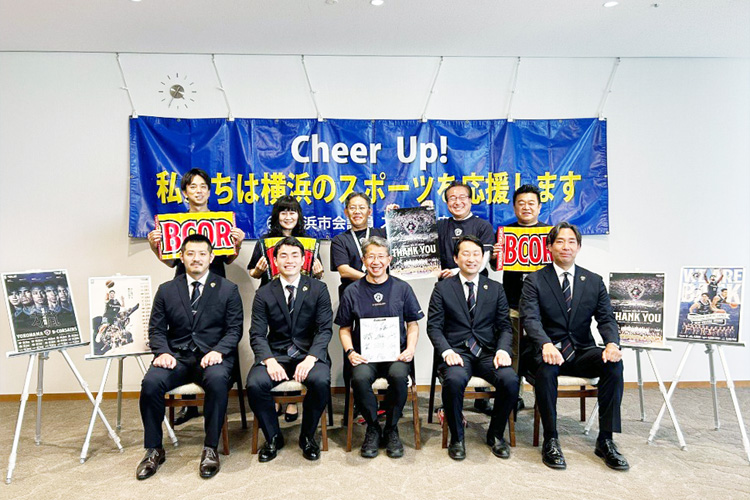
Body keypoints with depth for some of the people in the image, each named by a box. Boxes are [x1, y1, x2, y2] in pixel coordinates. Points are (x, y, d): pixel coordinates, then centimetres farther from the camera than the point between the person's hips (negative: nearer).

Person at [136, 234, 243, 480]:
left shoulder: (228, 289, 6)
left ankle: (210, 448, -19)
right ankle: (154, 450, -7)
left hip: (212, 356, -2)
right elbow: (156, 329, 11)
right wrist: (163, 352, -10)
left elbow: (234, 329, 2)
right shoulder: (166, 290, 12)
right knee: (150, 383, -27)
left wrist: (218, 351, -16)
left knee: (218, 380, -35)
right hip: (177, 356, 2)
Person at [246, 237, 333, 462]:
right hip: (275, 353, 1)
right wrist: (269, 361, -19)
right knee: (255, 384, -27)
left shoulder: (318, 289, 3)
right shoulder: (264, 294, 6)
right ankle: (273, 437, 1)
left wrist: (310, 359, -20)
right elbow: (257, 334, 1)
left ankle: (307, 436, -2)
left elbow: (325, 329, -2)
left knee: (321, 381, -31)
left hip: (309, 353, -1)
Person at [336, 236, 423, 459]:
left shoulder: (402, 288, 8)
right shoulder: (352, 291, 7)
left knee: (399, 375, -32)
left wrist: (410, 349, -4)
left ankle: (391, 429, -6)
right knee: (360, 378, -32)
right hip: (365, 354, 0)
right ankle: (373, 427, -4)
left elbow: (413, 324, 12)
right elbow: (345, 328, 12)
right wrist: (350, 352, -5)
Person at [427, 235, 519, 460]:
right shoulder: (442, 288, 7)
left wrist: (503, 350, -10)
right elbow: (434, 326, 1)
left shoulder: (495, 289, 14)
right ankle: (456, 438, -7)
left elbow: (504, 326, 10)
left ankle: (496, 435, 1)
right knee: (454, 380, -34)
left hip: (488, 353, 2)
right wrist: (447, 351, -15)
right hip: (457, 352, -2)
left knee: (510, 380, -27)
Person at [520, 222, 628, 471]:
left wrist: (612, 343, -21)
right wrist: (546, 344, -35)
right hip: (546, 351, -3)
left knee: (614, 364, -25)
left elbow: (606, 318, 1)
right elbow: (530, 318, -15)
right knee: (546, 368, -35)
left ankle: (605, 440, -14)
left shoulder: (594, 281, 9)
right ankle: (550, 441, -20)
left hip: (581, 352, 3)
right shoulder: (534, 281, -1)